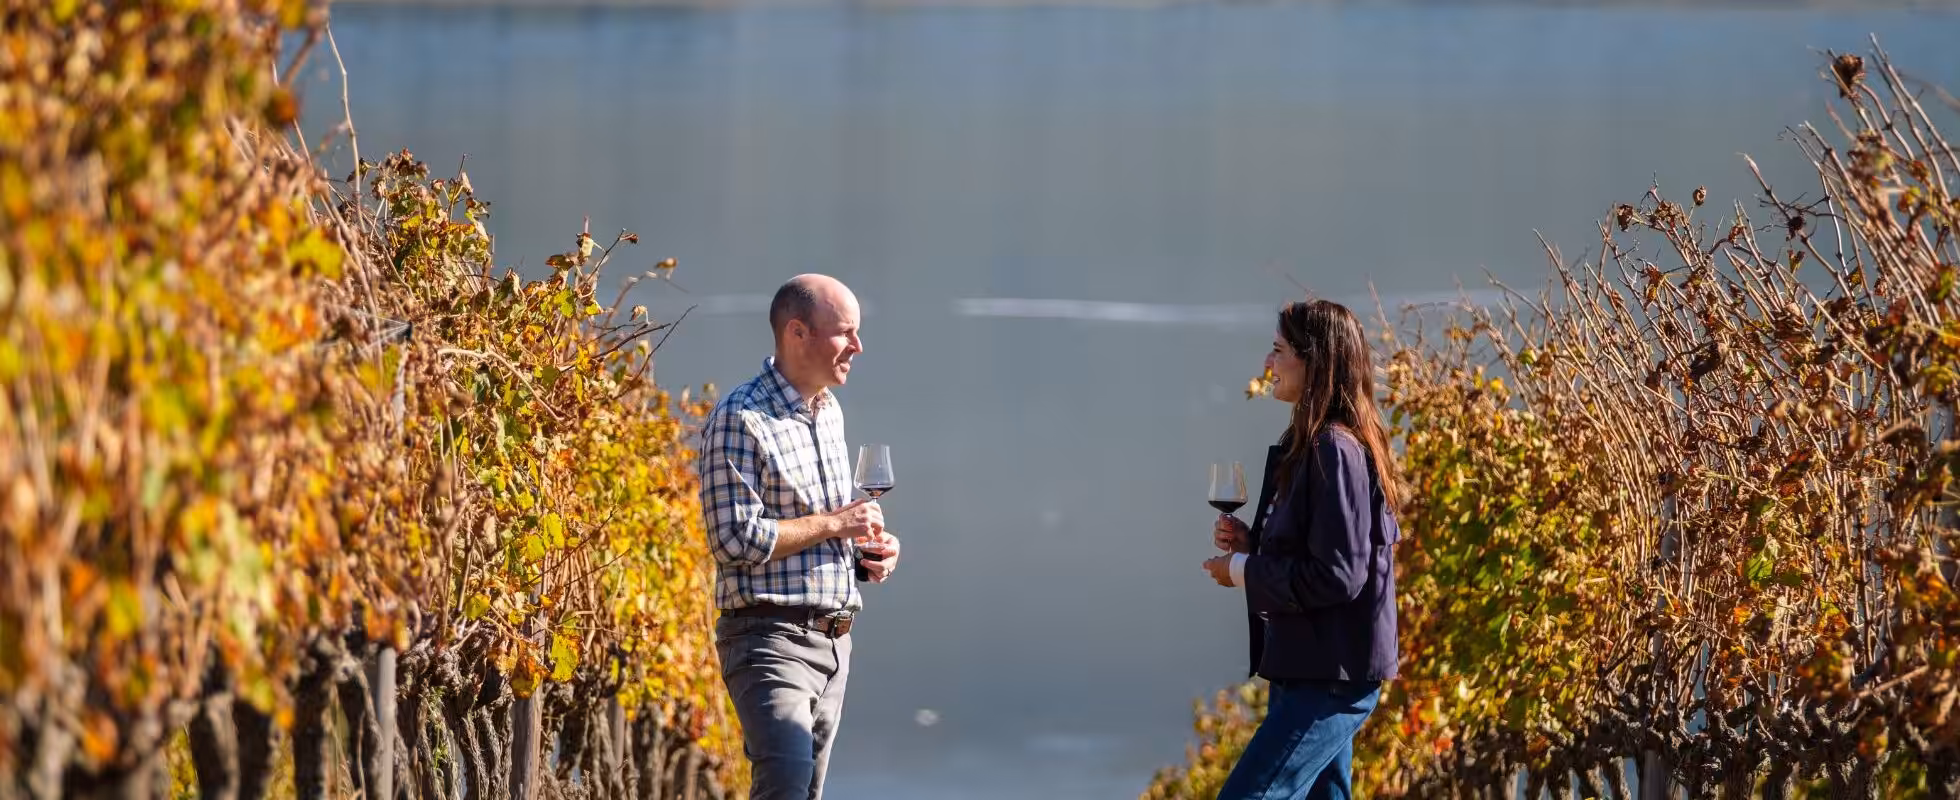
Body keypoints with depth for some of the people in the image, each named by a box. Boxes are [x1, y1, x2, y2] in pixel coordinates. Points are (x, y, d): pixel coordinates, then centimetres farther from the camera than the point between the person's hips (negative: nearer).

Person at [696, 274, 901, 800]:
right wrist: (833, 524, -14)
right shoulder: (741, 420, -13)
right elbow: (734, 538, -20)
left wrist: (869, 545, 8)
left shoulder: (830, 412, 15)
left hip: (832, 639, 9)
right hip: (771, 638, -9)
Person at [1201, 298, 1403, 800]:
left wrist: (1243, 570, -13)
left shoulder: (1334, 452, -18)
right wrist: (1251, 545, 6)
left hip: (1331, 681, -11)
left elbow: (1337, 576, -23)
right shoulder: (1309, 446, 15)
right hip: (1308, 672, 11)